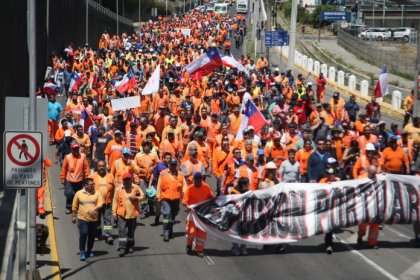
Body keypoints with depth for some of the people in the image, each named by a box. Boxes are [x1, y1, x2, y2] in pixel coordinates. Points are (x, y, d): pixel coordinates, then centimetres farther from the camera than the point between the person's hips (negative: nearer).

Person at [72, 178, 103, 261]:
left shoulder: (97, 193, 3)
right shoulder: (79, 193, 0)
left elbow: (100, 203, -4)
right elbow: (74, 206, 6)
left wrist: (95, 209, -22)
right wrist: (74, 216, 7)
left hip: (93, 219, 2)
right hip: (82, 218, -2)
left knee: (92, 236, 9)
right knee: (83, 234, -14)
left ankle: (89, 251, 27)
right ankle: (82, 252, -5)